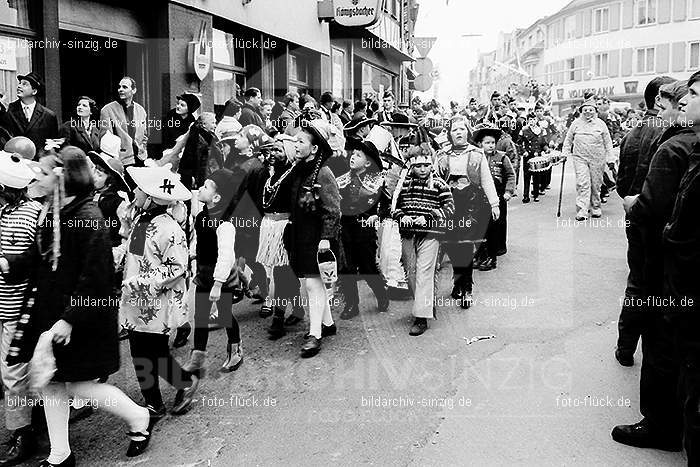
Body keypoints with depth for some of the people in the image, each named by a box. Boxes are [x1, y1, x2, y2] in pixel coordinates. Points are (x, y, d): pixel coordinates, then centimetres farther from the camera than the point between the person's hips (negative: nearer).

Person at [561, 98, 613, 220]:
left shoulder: (600, 123, 5)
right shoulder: (576, 123, 6)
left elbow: (608, 142, 9)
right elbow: (568, 139, 15)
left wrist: (609, 156, 4)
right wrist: (565, 152, 8)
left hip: (597, 159, 1)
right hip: (580, 158, 0)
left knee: (596, 184, 8)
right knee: (582, 184, -11)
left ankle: (596, 208, 25)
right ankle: (582, 211, -12)